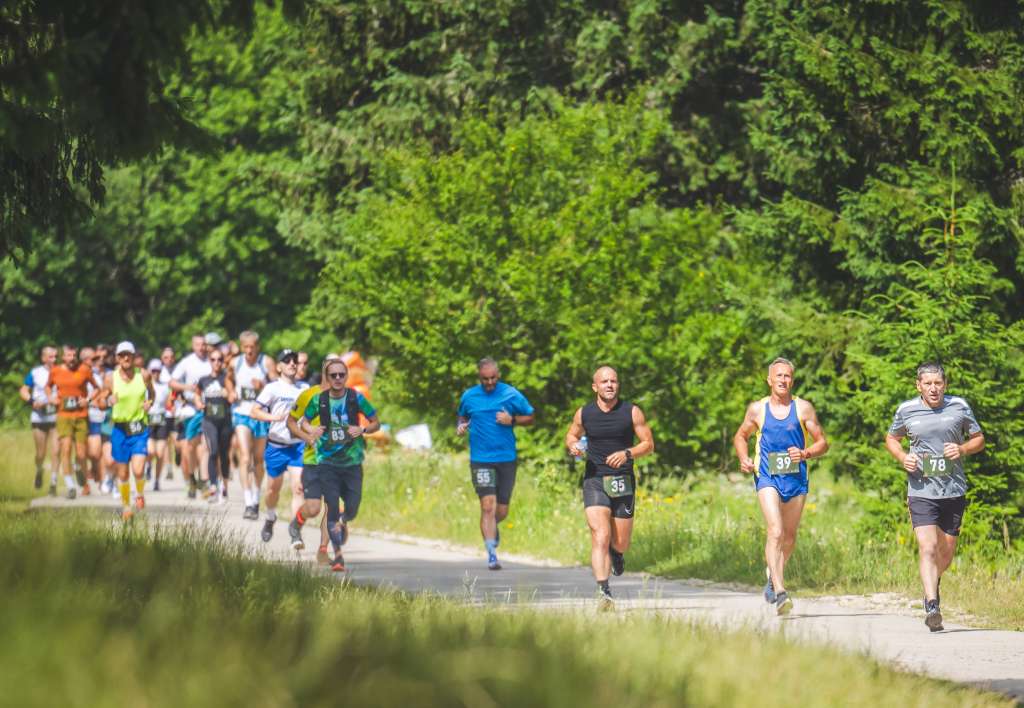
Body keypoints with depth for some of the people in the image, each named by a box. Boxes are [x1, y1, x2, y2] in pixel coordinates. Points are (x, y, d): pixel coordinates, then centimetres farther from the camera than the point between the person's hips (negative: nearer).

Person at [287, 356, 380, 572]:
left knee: (352, 509, 1)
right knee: (333, 509, -8)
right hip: (327, 463, -1)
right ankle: (338, 556, 2)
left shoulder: (356, 398, -5)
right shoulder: (318, 400, -5)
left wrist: (362, 429, -15)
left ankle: (343, 523, 39)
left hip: (353, 463, 1)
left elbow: (375, 423, 5)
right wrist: (309, 438, -10)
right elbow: (292, 421, 8)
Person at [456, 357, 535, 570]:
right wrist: (461, 426, -1)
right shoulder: (469, 397, 4)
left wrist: (512, 420, -11)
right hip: (480, 459, -1)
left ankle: (492, 527, 44)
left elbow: (530, 418, 8)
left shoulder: (511, 395, 0)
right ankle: (492, 556, -13)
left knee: (502, 510, 7)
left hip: (507, 458, 1)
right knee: (488, 506, -13)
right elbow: (463, 417, 21)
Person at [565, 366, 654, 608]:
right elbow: (572, 435, 21)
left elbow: (649, 444, 3)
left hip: (623, 481, 1)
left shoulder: (631, 412, -1)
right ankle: (603, 594, -21)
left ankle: (617, 552, 47)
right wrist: (573, 446, -3)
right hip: (594, 481, -1)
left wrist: (627, 454, -15)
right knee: (600, 537, -18)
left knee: (620, 543, 7)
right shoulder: (584, 413, 3)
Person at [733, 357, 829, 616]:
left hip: (796, 478, 2)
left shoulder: (803, 408, 2)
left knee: (789, 536, 13)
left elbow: (822, 443, 5)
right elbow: (740, 437, 20)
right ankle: (780, 591, -26)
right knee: (775, 532, -19)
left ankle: (774, 573, 42)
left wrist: (805, 454, -16)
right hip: (767, 477, -2)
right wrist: (744, 459, 0)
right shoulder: (757, 409, 4)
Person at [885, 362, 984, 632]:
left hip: (954, 490, 2)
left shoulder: (959, 407, 1)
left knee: (947, 551, 12)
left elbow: (979, 439, 11)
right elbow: (891, 438, 17)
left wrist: (962, 449, -11)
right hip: (921, 491, -2)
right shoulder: (906, 410, 0)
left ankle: (932, 584, 43)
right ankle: (931, 606, -22)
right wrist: (903, 457, -4)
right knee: (927, 547, -17)